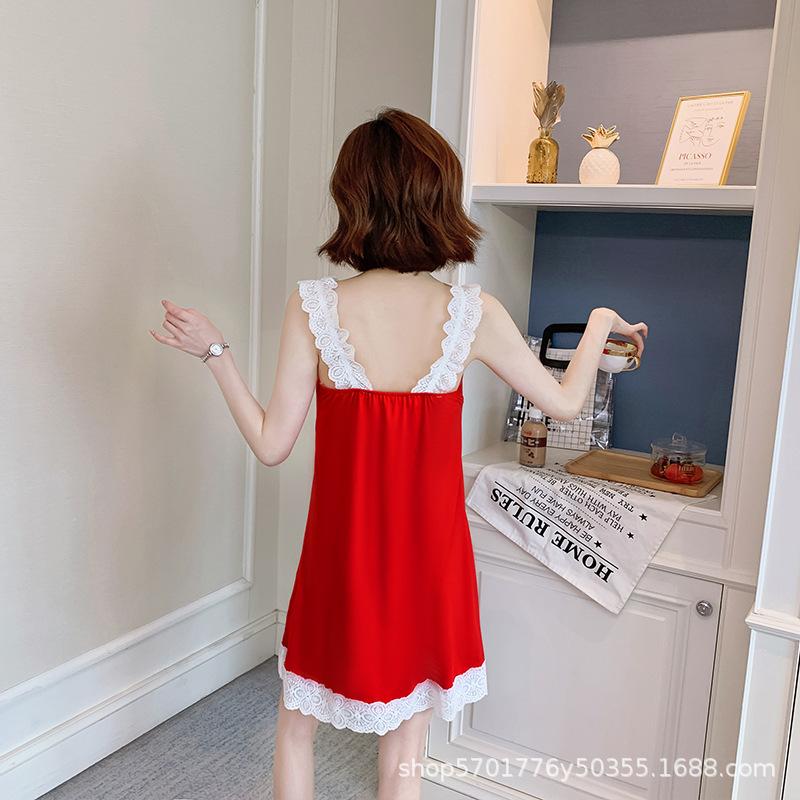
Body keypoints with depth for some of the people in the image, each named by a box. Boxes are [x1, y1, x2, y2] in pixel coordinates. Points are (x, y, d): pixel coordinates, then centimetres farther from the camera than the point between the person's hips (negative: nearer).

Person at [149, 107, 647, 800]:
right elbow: (564, 403, 1)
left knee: (297, 728, 25)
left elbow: (272, 445, -10)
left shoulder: (313, 307, -15)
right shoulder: (473, 313, -13)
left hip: (342, 557, -1)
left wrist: (215, 351, 1)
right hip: (429, 560, 1)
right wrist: (601, 324, 18)